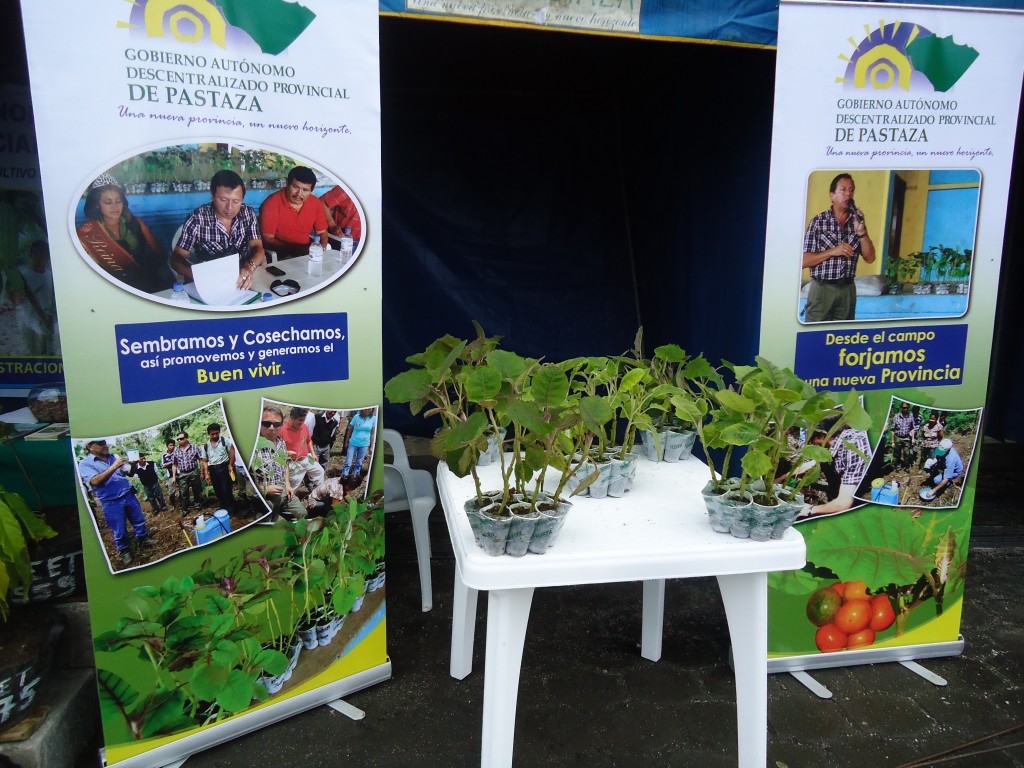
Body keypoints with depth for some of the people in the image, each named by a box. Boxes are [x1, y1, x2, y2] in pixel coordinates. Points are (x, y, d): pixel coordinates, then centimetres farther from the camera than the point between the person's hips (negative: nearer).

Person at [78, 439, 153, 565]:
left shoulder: (115, 457, 5)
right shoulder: (85, 463, -9)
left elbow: (129, 473, 8)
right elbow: (95, 481, -23)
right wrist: (114, 467, -29)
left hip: (129, 495, 4)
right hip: (111, 502, -4)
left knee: (139, 520, 17)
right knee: (119, 530, 7)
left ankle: (143, 540, 38)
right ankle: (125, 551, 27)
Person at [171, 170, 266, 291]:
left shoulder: (248, 214, -2)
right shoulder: (197, 219, -12)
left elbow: (258, 248, -4)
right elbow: (177, 259, -9)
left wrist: (250, 267, -28)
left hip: (242, 281, 3)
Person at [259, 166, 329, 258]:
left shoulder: (316, 204, 1)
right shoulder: (271, 204, -13)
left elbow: (322, 233, 12)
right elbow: (268, 240, -12)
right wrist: (296, 249, -24)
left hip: (307, 252, 5)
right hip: (281, 256, -5)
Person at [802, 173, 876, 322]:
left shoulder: (857, 221, 8)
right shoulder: (818, 221, -5)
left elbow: (870, 258, 4)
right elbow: (803, 261, -9)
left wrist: (861, 231, -8)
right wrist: (832, 251, -17)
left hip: (848, 289, 4)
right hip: (822, 289, -4)